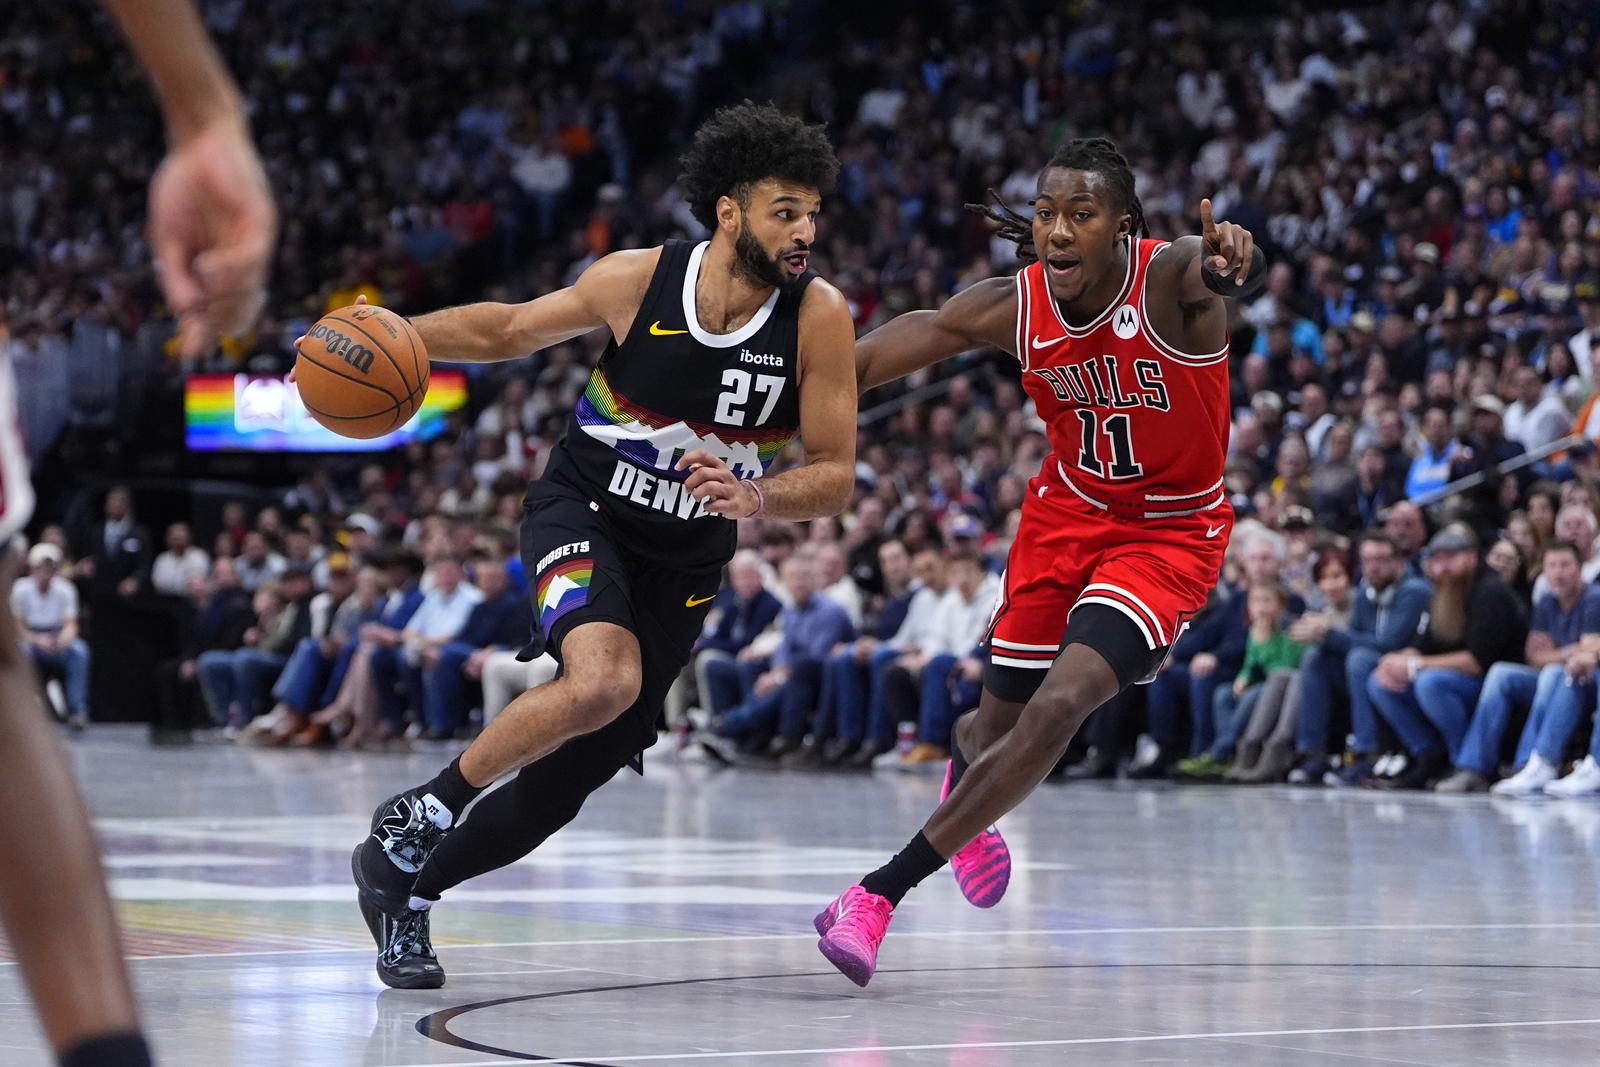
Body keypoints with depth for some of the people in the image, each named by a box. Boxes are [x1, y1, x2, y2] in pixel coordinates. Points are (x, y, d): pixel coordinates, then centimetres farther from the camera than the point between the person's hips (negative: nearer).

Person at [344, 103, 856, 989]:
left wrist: (755, 498, -33)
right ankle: (426, 810, -10)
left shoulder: (818, 317, -17)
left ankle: (407, 884, 27)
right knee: (603, 681, -32)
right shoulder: (637, 280, -16)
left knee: (582, 767, 5)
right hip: (580, 512, -3)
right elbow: (510, 329, 1)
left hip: (687, 558, 3)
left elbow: (834, 477, -13)